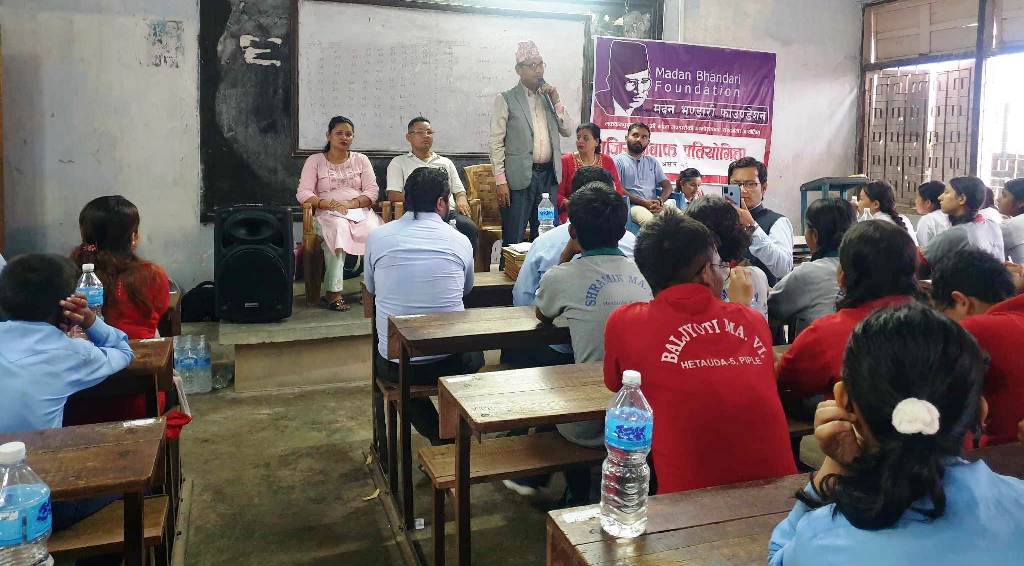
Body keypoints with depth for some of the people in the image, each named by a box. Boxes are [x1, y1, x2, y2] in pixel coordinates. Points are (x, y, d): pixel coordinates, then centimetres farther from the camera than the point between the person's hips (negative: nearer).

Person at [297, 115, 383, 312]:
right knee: (338, 229, -39)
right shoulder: (315, 161, 13)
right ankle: (333, 293, -41)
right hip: (329, 213, -2)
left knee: (376, 232, -33)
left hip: (360, 210, 2)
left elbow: (372, 192, 8)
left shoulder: (361, 160, 19)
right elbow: (303, 193, 2)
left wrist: (350, 203, -11)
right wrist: (328, 204, -15)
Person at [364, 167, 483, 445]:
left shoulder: (377, 237, -4)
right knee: (476, 351, 34)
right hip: (450, 364, 0)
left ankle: (438, 436, 28)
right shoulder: (460, 241, -4)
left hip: (394, 367, 0)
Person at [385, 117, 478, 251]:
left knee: (469, 227, -32)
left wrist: (461, 200, 2)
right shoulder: (399, 162, 20)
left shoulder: (446, 162, 31)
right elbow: (393, 195, 7)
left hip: (449, 212, 4)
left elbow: (459, 191, 29)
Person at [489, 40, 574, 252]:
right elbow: (496, 142, -5)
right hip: (520, 178, -5)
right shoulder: (505, 99, -1)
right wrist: (501, 181, -12)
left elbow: (568, 131, 12)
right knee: (513, 242, -2)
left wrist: (556, 101, 0)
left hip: (549, 176, 5)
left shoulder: (549, 97, 15)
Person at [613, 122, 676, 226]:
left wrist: (660, 201, -8)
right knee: (650, 221, -40)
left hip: (654, 205, 6)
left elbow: (667, 185, 17)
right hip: (633, 205, -5)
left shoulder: (652, 162, 26)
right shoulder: (619, 160, 9)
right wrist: (644, 202, -13)